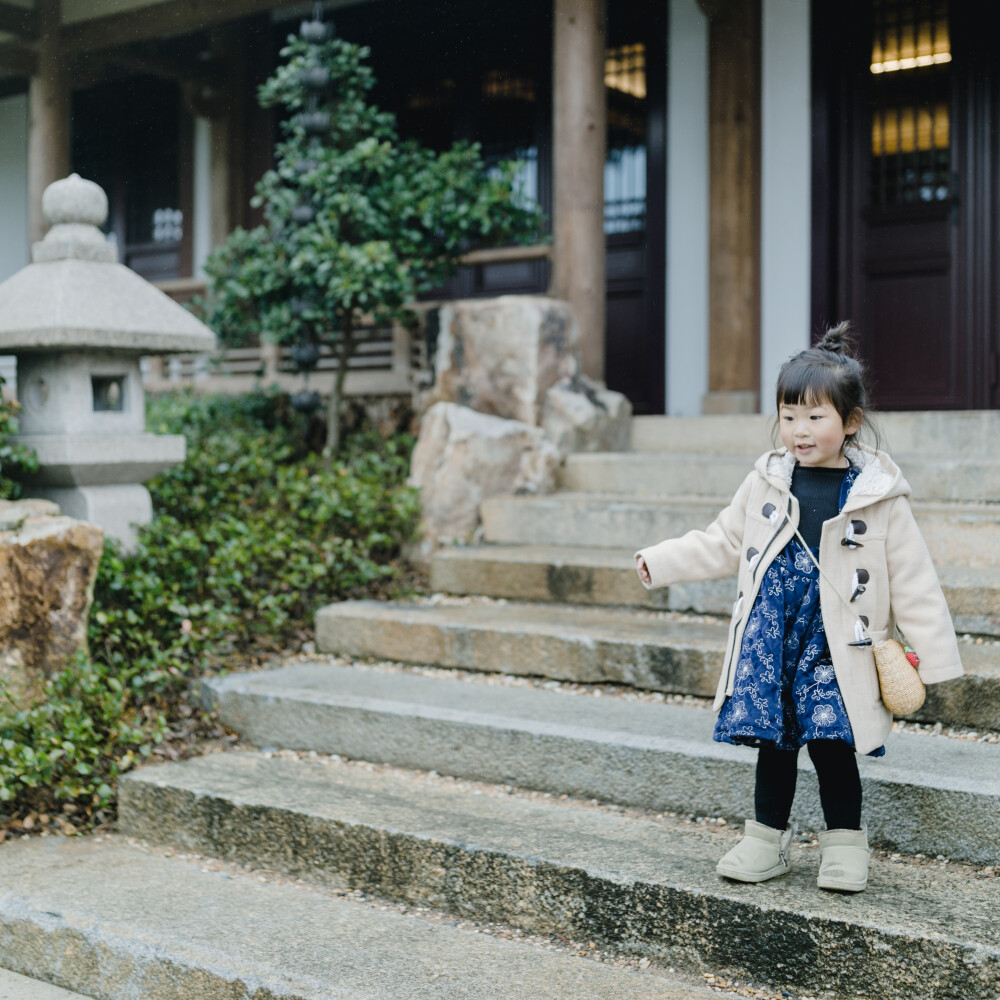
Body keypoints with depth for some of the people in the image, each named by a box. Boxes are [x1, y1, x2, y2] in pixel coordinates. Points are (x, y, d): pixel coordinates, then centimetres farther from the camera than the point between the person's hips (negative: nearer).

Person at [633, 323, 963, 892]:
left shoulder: (879, 494, -5)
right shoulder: (768, 482, 4)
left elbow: (913, 579, -2)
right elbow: (723, 543, 16)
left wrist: (933, 654, -4)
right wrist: (661, 563, 11)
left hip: (834, 639, -3)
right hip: (769, 631, 3)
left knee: (831, 738, -7)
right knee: (773, 737, 7)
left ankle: (845, 843, 15)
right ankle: (768, 839, 23)